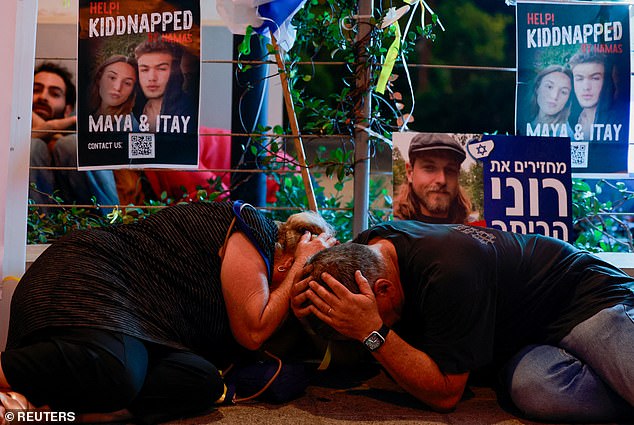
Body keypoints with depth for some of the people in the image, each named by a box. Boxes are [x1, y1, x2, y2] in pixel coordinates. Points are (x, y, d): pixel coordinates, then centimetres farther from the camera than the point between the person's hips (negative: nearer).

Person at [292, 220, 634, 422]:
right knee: (532, 388, -29)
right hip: (525, 338, 7)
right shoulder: (362, 250, -12)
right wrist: (313, 318, -21)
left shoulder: (449, 272, -35)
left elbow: (445, 394, -28)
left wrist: (372, 332, -38)